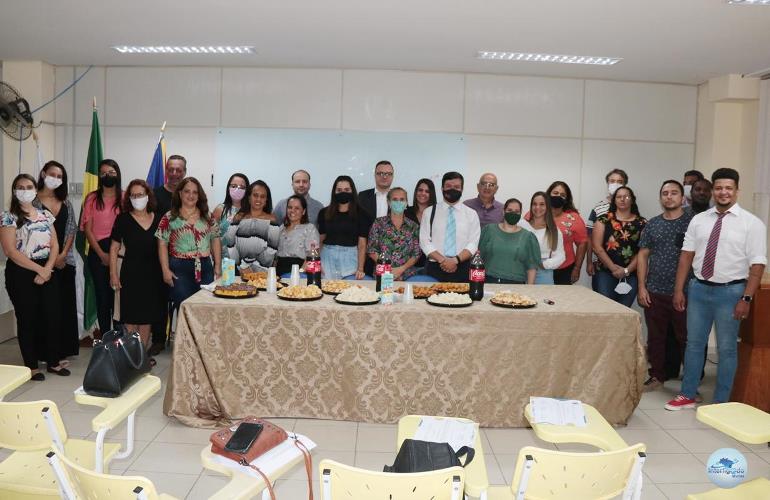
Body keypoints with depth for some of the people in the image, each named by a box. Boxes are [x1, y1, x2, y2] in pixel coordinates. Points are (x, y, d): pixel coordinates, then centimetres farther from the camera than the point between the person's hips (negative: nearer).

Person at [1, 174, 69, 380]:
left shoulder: (45, 215, 10)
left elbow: (54, 245, 6)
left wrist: (47, 269, -9)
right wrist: (38, 269, -15)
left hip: (47, 272, 4)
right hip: (21, 273, -4)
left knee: (52, 317, 5)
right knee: (28, 319, 3)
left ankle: (53, 361, 19)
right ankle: (32, 366, 15)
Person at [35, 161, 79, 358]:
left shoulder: (65, 201, 12)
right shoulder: (34, 200, -3)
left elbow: (72, 229, 9)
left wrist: (63, 254, -4)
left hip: (65, 261, 5)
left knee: (66, 305, 7)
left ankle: (63, 349, 17)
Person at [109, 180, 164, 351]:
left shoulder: (158, 218, 4)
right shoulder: (123, 219, -2)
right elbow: (114, 248, 0)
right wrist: (113, 274, -5)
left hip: (153, 274, 3)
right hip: (131, 274, -3)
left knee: (147, 317, 10)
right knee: (131, 318, 0)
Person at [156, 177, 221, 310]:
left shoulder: (207, 217, 10)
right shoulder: (169, 218, 1)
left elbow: (215, 240, 11)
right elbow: (162, 245, -1)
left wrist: (218, 265, 4)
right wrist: (165, 270, -9)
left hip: (205, 268, 3)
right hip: (180, 269, -3)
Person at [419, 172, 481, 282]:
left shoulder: (471, 214, 7)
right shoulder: (429, 212, 6)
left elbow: (473, 244, 0)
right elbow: (425, 242, -1)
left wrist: (456, 260, -16)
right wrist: (442, 260, -14)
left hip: (462, 270, 1)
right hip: (435, 268, 0)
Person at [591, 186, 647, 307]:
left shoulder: (641, 223, 6)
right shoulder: (604, 219, 3)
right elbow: (597, 247, -4)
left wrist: (627, 270, -9)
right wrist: (613, 268, -10)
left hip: (631, 275, 1)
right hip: (605, 272, -1)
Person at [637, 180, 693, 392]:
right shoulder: (652, 224, 9)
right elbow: (643, 255, 10)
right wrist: (641, 287, 2)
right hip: (654, 292, 3)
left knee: (685, 337, 4)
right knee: (655, 336, 11)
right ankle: (657, 375, 24)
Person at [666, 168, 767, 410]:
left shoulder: (752, 223, -6)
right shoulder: (699, 220, 5)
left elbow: (757, 264, -9)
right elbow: (687, 255, 4)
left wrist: (746, 298, -15)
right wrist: (679, 289, 1)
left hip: (730, 291, -3)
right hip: (699, 289, 4)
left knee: (727, 349, 8)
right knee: (694, 343, 13)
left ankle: (720, 403, 23)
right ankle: (687, 396, 27)